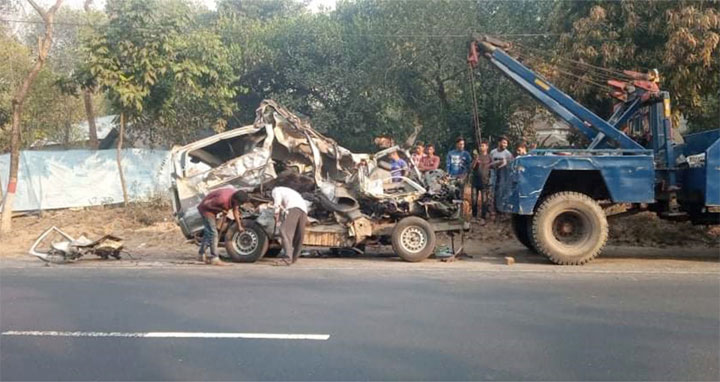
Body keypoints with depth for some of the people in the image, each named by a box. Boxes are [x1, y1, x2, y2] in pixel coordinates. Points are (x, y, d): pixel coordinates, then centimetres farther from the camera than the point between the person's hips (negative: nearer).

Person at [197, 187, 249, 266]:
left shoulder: (235, 196, -14)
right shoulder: (223, 199, -39)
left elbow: (235, 211, 1)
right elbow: (206, 204, -27)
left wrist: (239, 226, 3)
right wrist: (221, 209, -26)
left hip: (212, 210, 9)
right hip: (206, 209, -9)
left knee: (208, 232, 18)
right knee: (213, 233, -14)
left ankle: (202, 254, 31)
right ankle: (214, 259, -12)